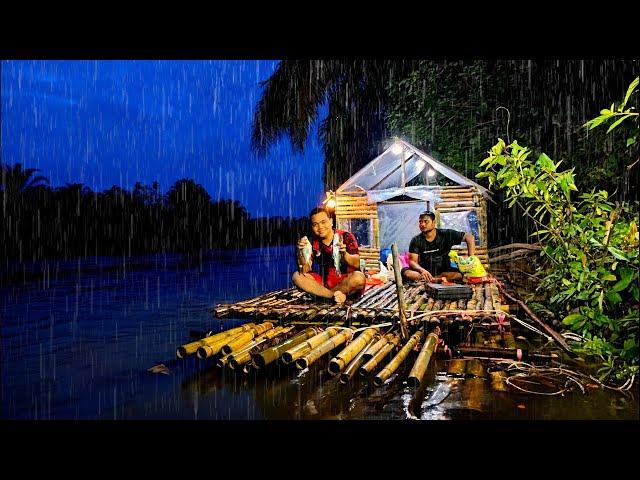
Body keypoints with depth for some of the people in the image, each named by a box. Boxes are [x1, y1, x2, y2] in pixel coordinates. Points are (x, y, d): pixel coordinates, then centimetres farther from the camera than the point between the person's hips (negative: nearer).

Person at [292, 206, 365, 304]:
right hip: (324, 282, 3)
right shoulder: (313, 242, 4)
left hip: (345, 281, -3)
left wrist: (344, 254, -36)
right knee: (297, 276, -16)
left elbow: (356, 264, -16)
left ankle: (322, 294, -18)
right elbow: (305, 270, -5)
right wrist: (302, 252, -23)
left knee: (359, 277, -34)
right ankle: (334, 295, -26)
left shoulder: (346, 237, -5)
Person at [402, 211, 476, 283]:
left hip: (443, 271, 0)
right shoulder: (416, 241, -1)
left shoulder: (446, 234, -3)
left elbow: (469, 237, -5)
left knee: (459, 274, -31)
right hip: (424, 271, 1)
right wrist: (422, 270, -30)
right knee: (405, 272, -29)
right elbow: (412, 261, -8)